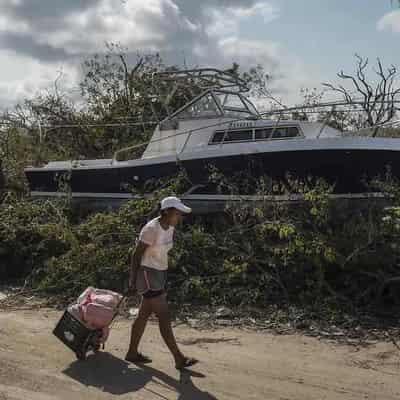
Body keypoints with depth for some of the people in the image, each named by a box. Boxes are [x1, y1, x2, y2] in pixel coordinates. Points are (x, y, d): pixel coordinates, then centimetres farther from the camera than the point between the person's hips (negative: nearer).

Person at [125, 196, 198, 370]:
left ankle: (132, 353, 28)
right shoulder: (151, 229, -20)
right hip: (147, 274, -9)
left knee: (144, 315, 16)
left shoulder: (170, 228, 5)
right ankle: (179, 359, -4)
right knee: (164, 317, -8)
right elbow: (136, 255, -15)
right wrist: (132, 281, -12)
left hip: (159, 274, 9)